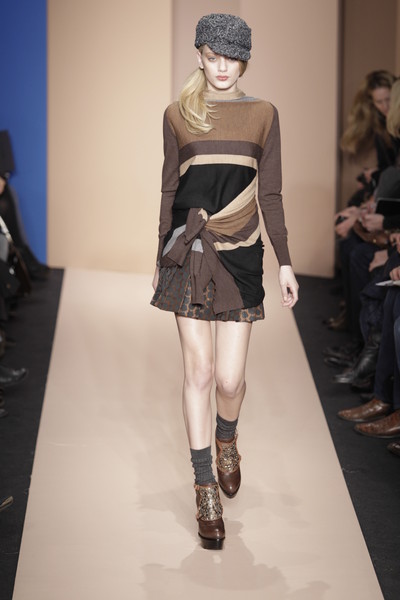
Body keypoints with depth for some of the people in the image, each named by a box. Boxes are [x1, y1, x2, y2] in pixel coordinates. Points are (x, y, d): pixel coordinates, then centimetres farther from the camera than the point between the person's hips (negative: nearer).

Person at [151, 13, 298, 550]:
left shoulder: (263, 114, 7)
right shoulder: (178, 115, 7)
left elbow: (270, 195, 7)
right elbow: (170, 190, 12)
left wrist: (284, 262, 4)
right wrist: (162, 257, 13)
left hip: (240, 253, 0)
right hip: (189, 253, 0)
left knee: (230, 378, -2)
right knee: (199, 370, -3)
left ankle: (226, 440, 34)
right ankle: (206, 490, 9)